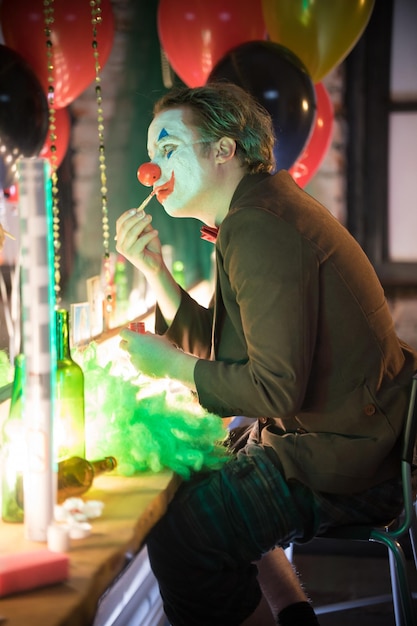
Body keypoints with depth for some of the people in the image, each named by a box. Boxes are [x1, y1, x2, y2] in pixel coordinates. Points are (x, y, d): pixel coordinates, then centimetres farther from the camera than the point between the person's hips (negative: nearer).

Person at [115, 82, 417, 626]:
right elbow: (217, 347, 17)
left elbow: (275, 388, -26)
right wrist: (154, 269, 7)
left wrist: (169, 364, -12)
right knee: (199, 476, 26)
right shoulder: (263, 207, 13)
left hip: (344, 455, -11)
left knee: (178, 534, -15)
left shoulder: (258, 225, -21)